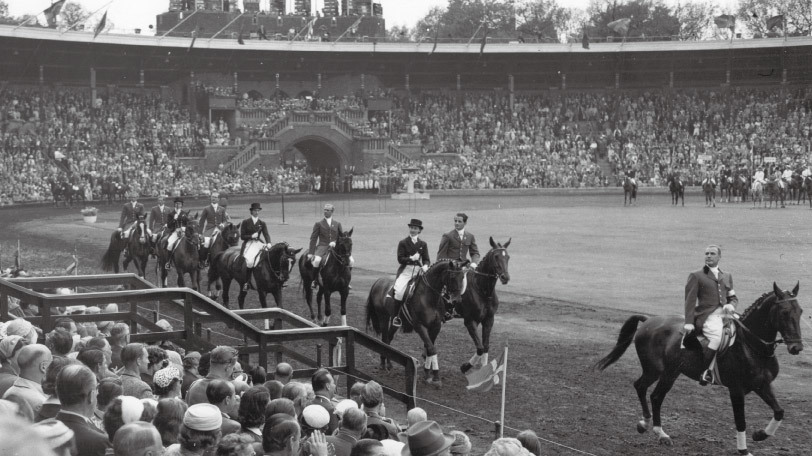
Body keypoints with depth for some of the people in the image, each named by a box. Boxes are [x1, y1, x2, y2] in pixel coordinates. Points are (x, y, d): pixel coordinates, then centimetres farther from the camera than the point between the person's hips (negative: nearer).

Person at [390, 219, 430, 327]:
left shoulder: (423, 244, 13)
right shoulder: (403, 243, 4)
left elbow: (426, 259, 9)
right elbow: (400, 259, -3)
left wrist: (425, 266, -13)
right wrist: (411, 258, -18)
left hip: (419, 270, 3)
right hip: (406, 270, -3)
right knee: (399, 291, -22)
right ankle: (395, 316, -11)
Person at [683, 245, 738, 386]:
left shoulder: (727, 276, 23)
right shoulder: (696, 276, 8)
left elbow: (733, 297, 26)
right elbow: (690, 301, 1)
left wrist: (731, 305, 1)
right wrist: (689, 323, -9)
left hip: (725, 315, 6)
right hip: (707, 316, -6)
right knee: (717, 336, -34)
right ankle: (705, 371, -25)